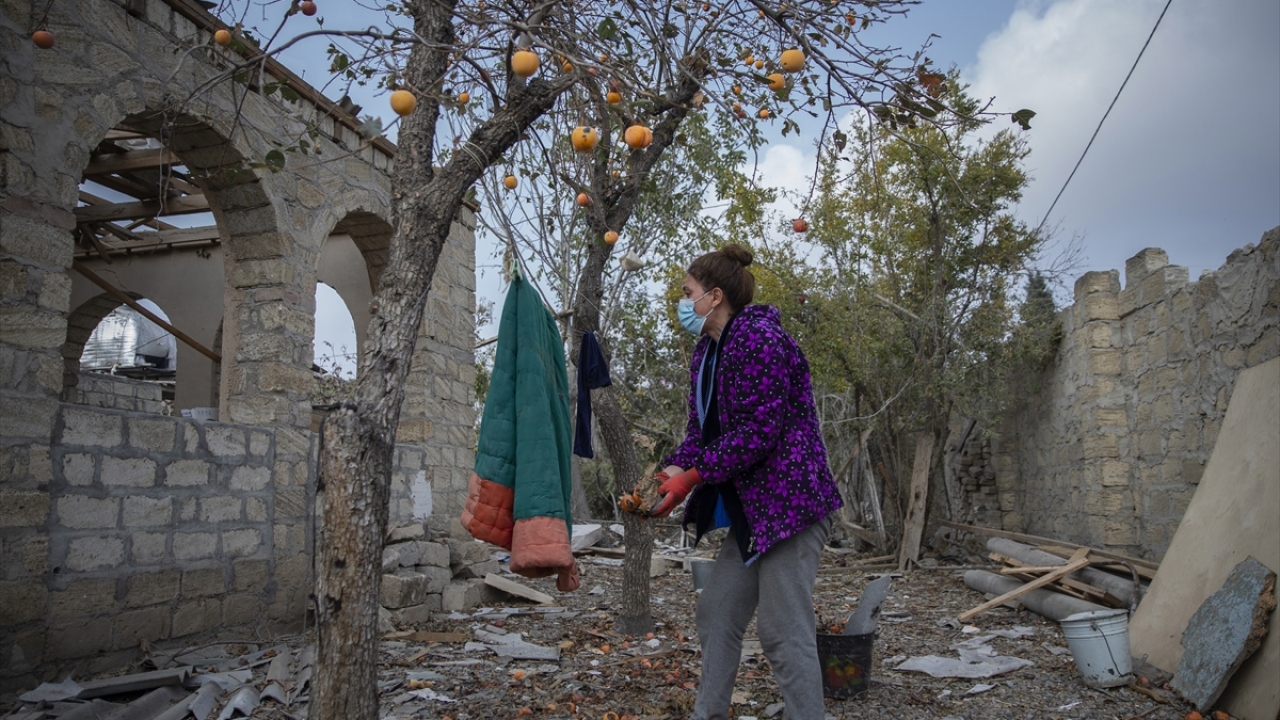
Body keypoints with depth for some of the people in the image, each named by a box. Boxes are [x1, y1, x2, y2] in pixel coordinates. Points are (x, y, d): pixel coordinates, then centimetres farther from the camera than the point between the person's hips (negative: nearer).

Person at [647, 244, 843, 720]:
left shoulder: (759, 339, -16)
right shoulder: (706, 353, 13)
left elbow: (758, 430, -22)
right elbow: (701, 429, 11)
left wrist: (692, 477, -18)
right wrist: (669, 473, -6)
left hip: (790, 501, -10)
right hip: (751, 507, 10)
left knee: (783, 631, -6)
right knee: (717, 613, 12)